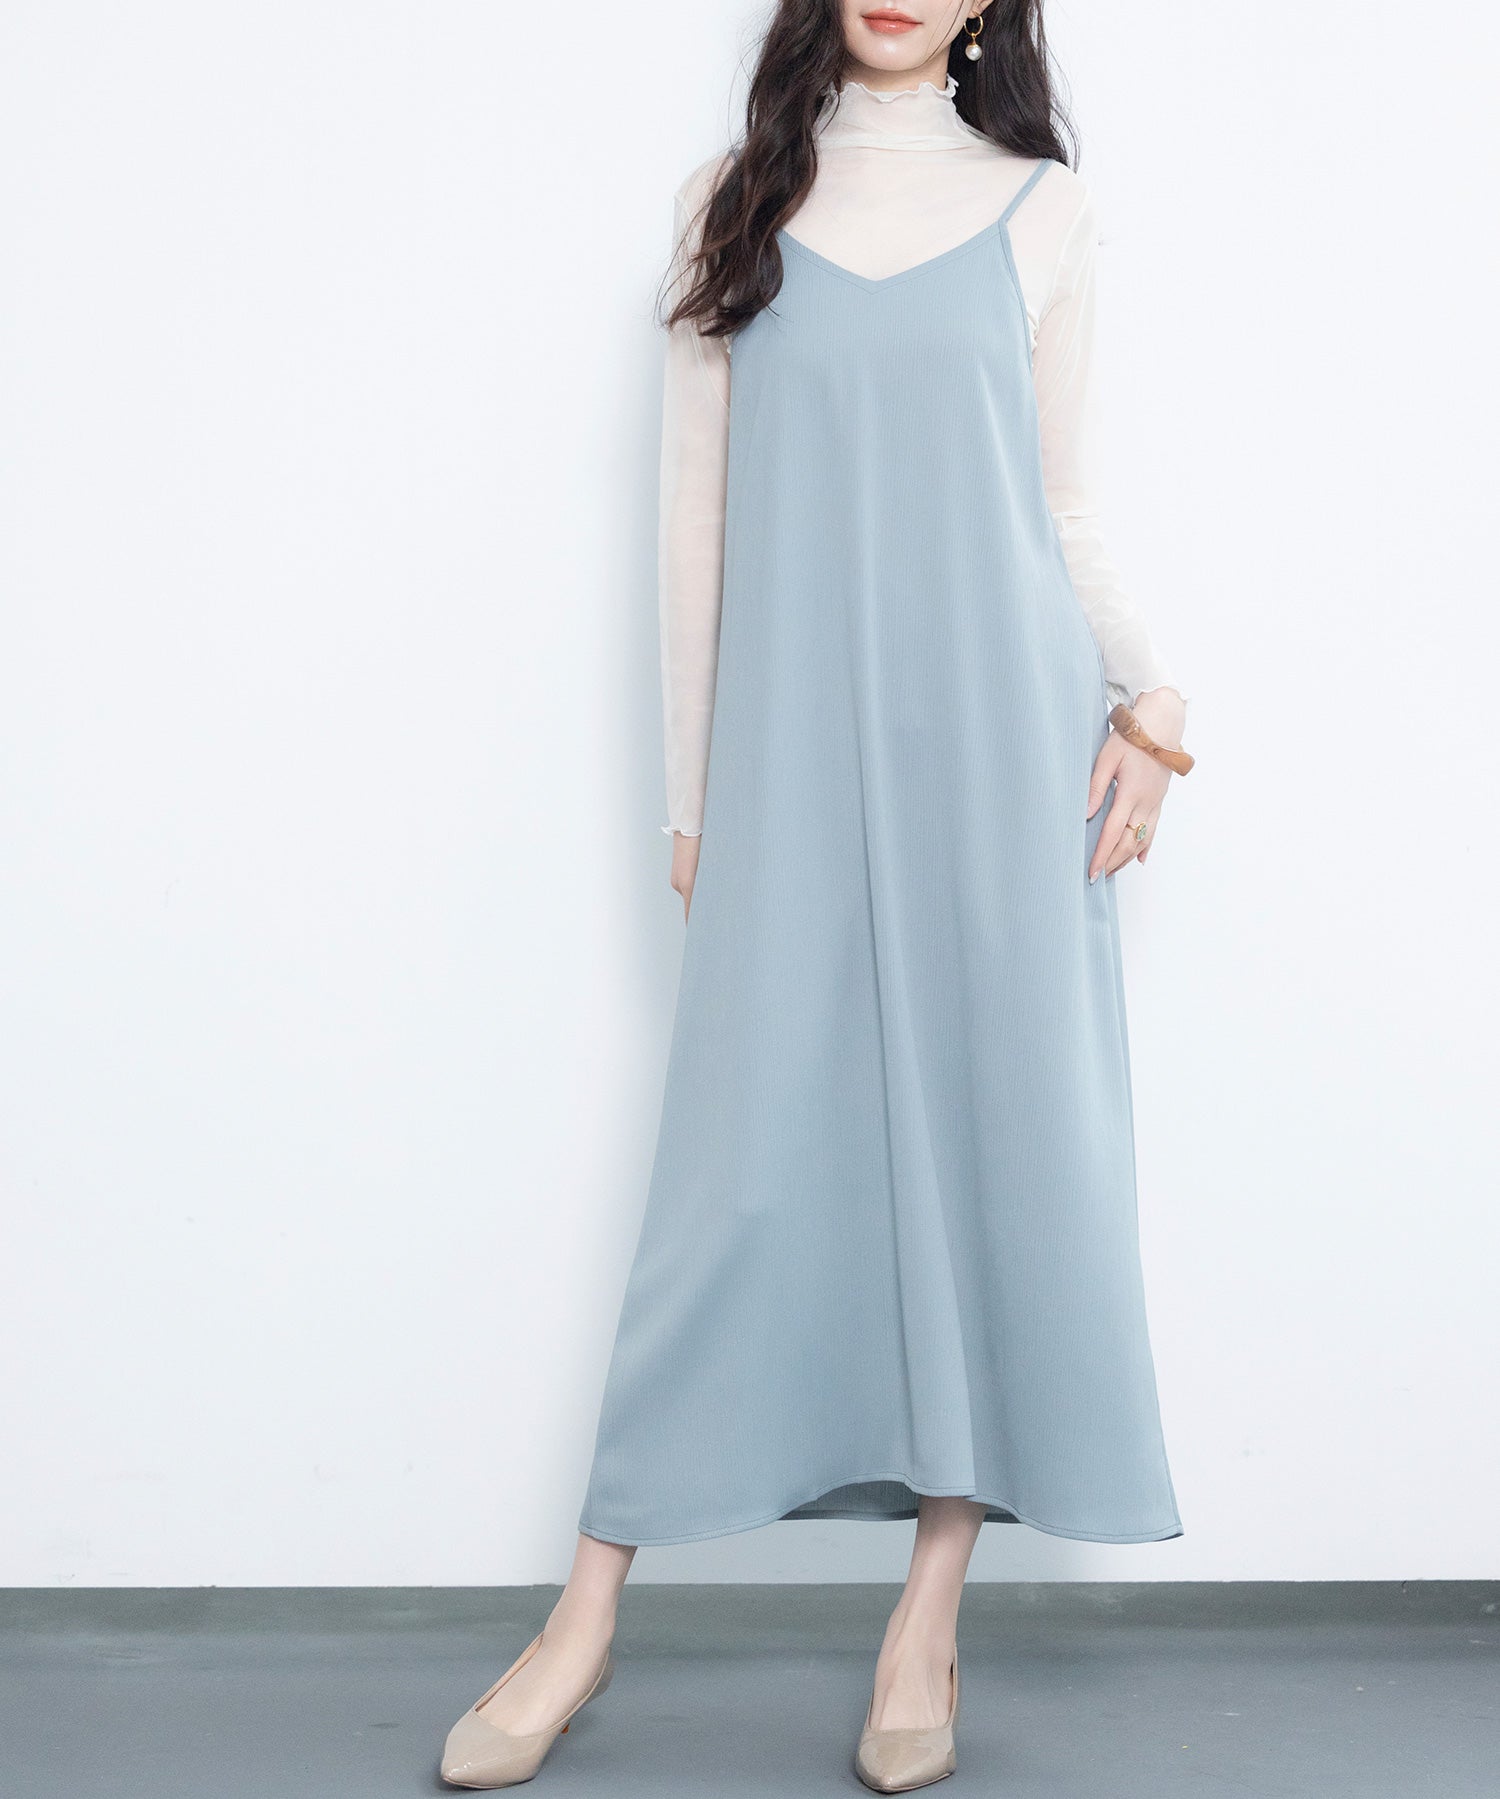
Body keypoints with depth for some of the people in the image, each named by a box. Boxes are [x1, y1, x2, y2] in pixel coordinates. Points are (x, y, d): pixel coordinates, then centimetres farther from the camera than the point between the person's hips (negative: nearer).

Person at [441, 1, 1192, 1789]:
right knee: (747, 1155, -2)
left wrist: (1150, 696, -5)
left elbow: (1062, 510, 11)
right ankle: (587, 1612, 9)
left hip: (1000, 735, 1)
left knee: (998, 1129, 1)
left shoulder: (1042, 212, 9)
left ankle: (930, 1612, 14)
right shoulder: (735, 202, 10)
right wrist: (692, 794, 6)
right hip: (797, 745, 0)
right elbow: (698, 515, 8)